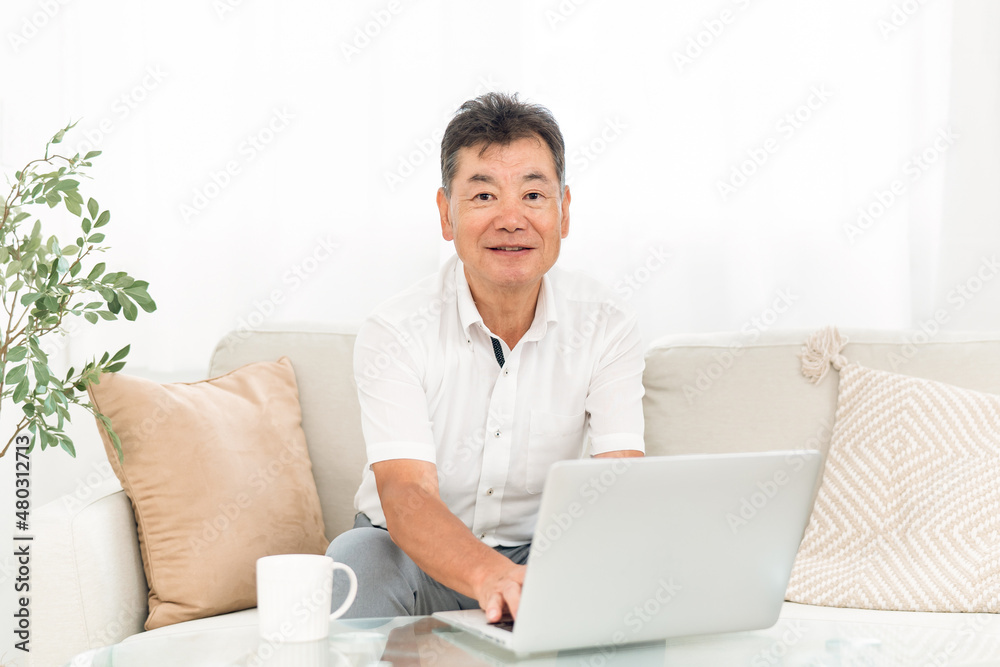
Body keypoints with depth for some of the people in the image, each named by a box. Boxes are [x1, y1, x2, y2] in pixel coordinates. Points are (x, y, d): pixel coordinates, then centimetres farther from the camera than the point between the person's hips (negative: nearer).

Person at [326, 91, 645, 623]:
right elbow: (405, 494, -30)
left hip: (544, 549, 2)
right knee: (355, 560, -35)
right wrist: (491, 575, -53)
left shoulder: (605, 327, -9)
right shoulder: (394, 333, -17)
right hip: (417, 554, -2)